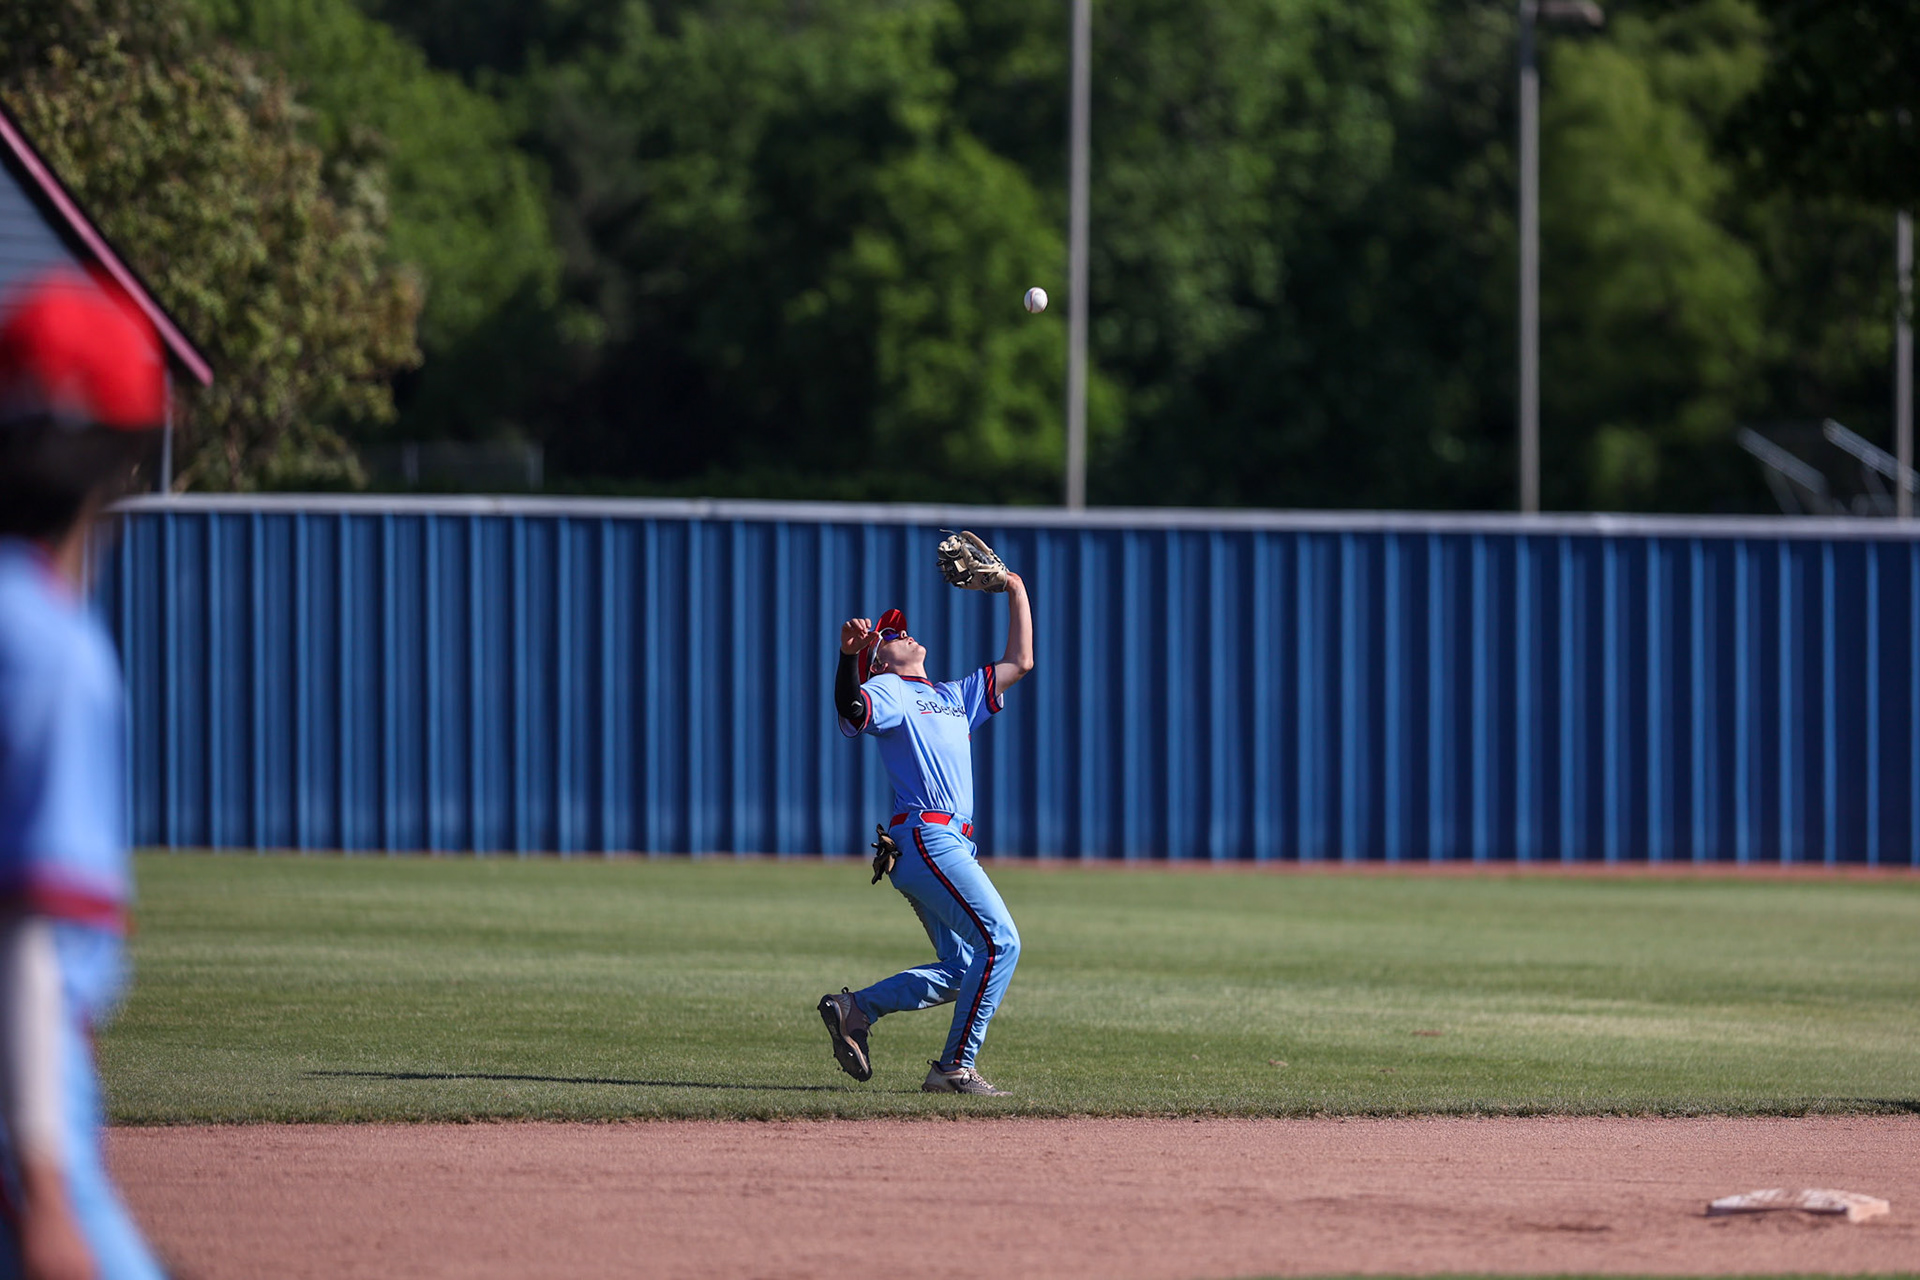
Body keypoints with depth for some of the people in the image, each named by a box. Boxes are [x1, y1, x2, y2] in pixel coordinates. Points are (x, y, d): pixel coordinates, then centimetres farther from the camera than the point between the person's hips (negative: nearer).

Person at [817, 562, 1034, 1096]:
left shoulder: (956, 697, 27)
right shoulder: (887, 690, 3)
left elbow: (1019, 662, 29)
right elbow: (852, 707, -20)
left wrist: (1017, 591, 29)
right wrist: (848, 655, -37)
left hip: (950, 845, 9)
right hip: (925, 837, -9)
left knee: (961, 969, 10)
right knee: (1000, 941, -15)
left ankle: (854, 1009, 12)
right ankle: (955, 1068, -15)